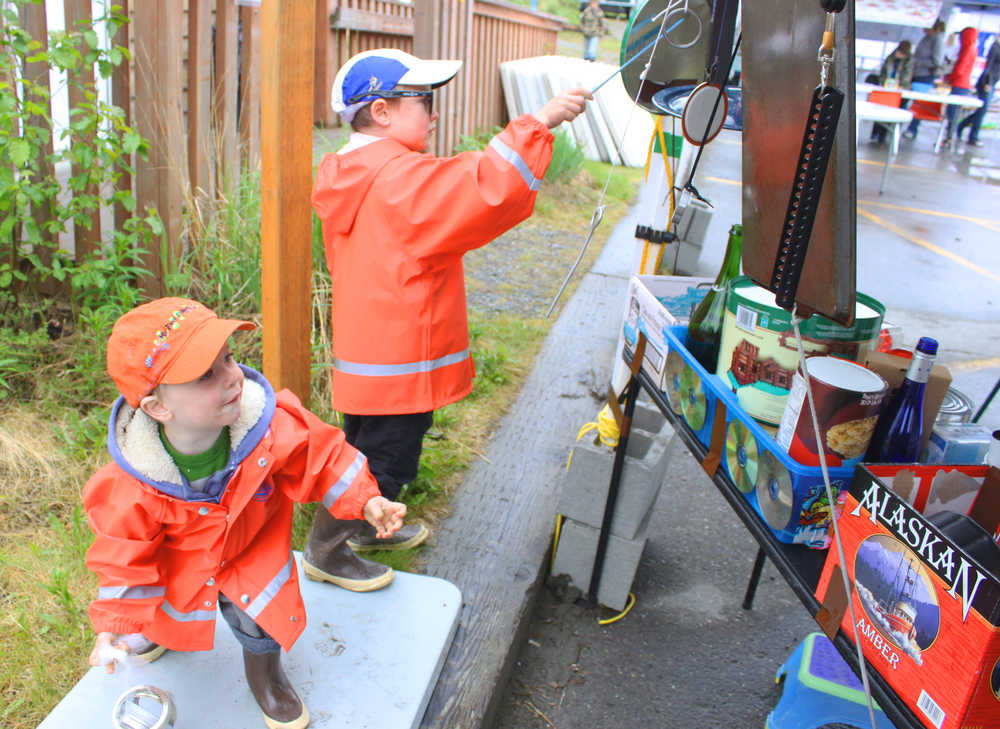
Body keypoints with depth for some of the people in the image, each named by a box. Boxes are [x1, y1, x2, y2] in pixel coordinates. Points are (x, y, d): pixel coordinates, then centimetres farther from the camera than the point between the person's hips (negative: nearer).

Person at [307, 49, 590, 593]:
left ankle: (364, 528, 47)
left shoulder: (356, 179, 10)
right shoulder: (401, 180, -23)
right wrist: (537, 124, -29)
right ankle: (324, 550, 24)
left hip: (365, 352, 10)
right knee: (384, 461, 7)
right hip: (399, 363, -10)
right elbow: (485, 191, -35)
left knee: (368, 448, 26)